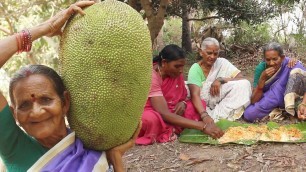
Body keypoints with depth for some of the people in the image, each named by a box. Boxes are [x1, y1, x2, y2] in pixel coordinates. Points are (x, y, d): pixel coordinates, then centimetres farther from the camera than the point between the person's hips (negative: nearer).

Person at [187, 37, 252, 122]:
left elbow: (242, 79, -9)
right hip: (203, 105, -4)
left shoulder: (222, 62, -4)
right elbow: (195, 94, -28)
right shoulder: (195, 69, -14)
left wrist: (221, 79, -25)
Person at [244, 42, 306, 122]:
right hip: (266, 101, 1)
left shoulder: (287, 63, -20)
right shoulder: (261, 68, -19)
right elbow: (253, 101, -23)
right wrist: (262, 79, -34)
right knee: (249, 114, -32)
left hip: (287, 98, 0)